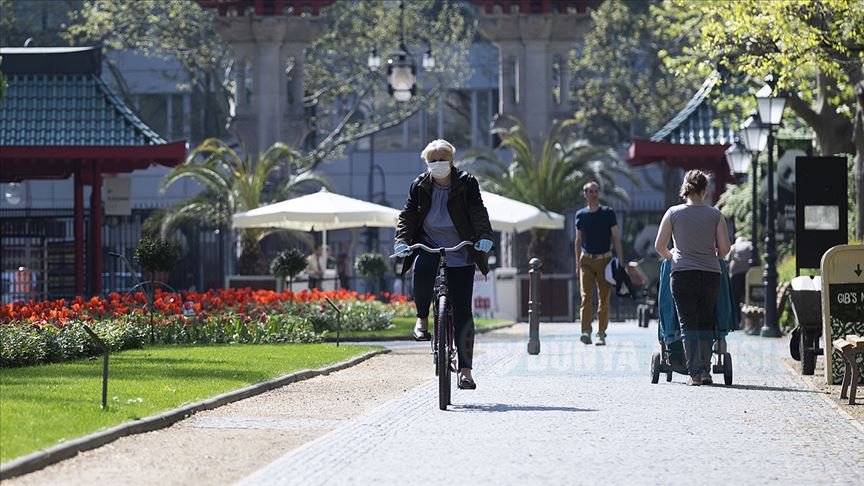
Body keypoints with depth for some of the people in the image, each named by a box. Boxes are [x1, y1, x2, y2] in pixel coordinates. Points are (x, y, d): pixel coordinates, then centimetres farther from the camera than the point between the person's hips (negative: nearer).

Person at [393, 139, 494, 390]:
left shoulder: (466, 183, -2)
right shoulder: (419, 186, 3)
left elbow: (478, 213, -12)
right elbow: (407, 215, -1)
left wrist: (484, 237, -30)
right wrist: (401, 241, -19)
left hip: (460, 256, -1)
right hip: (429, 246, 1)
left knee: (462, 312, -5)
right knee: (422, 266, -37)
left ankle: (465, 369, 0)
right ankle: (422, 319, -15)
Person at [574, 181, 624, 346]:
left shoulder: (608, 213, 2)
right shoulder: (580, 215, 7)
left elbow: (615, 238, 3)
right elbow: (578, 241, 14)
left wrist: (620, 261, -4)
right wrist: (577, 264, 9)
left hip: (604, 260, -1)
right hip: (586, 260, 1)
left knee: (604, 299, 1)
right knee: (586, 297, -11)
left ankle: (601, 334, 8)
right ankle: (586, 331, -19)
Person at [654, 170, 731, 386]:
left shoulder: (673, 213, -1)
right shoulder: (715, 214, 1)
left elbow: (659, 246, 0)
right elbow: (724, 249, 0)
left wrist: (670, 256, 21)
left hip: (682, 274, -1)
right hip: (710, 275, 1)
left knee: (688, 324, 2)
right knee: (706, 323, 14)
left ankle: (694, 373, -5)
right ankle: (705, 371, 10)